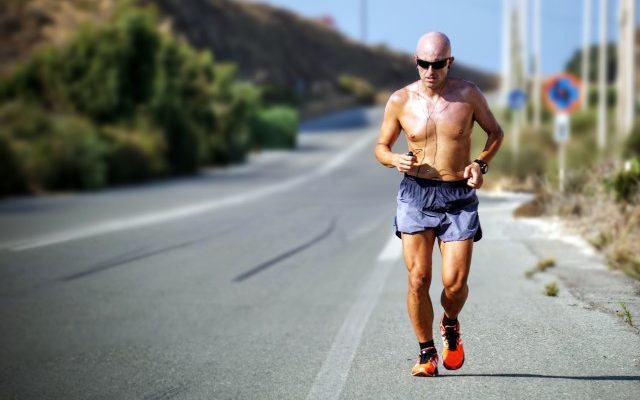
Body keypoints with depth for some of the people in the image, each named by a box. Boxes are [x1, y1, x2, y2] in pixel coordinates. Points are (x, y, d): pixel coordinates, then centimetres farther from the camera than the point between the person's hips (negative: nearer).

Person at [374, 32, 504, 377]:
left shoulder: (468, 94, -2)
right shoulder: (400, 101, -1)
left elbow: (495, 132, 12)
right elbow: (381, 147, 10)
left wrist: (481, 163, -6)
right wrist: (395, 160, -13)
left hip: (459, 197, 0)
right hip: (416, 194, 1)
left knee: (455, 283, -7)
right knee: (418, 280, -5)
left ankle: (451, 325, 28)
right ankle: (426, 352, 13)